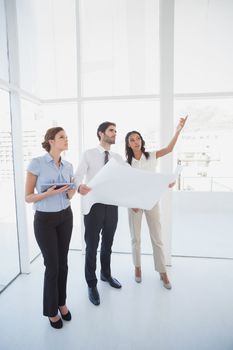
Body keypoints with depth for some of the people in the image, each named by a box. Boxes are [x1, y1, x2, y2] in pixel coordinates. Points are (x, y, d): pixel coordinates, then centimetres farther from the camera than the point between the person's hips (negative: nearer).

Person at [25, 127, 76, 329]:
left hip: (65, 216, 5)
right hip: (44, 219, -4)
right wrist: (48, 193, -26)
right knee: (52, 266, 5)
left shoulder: (68, 166, 3)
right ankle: (51, 310, 30)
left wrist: (72, 191, -12)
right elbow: (28, 197, -10)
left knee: (63, 263, 12)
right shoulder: (36, 163, -13)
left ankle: (62, 302, 36)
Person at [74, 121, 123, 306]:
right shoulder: (89, 154, -5)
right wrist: (80, 186, -39)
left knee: (108, 244, 20)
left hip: (112, 205, 4)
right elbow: (77, 176, -16)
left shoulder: (119, 158, 7)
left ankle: (106, 274, 45)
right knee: (92, 246, 7)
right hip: (94, 205, -4)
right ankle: (92, 284, 29)